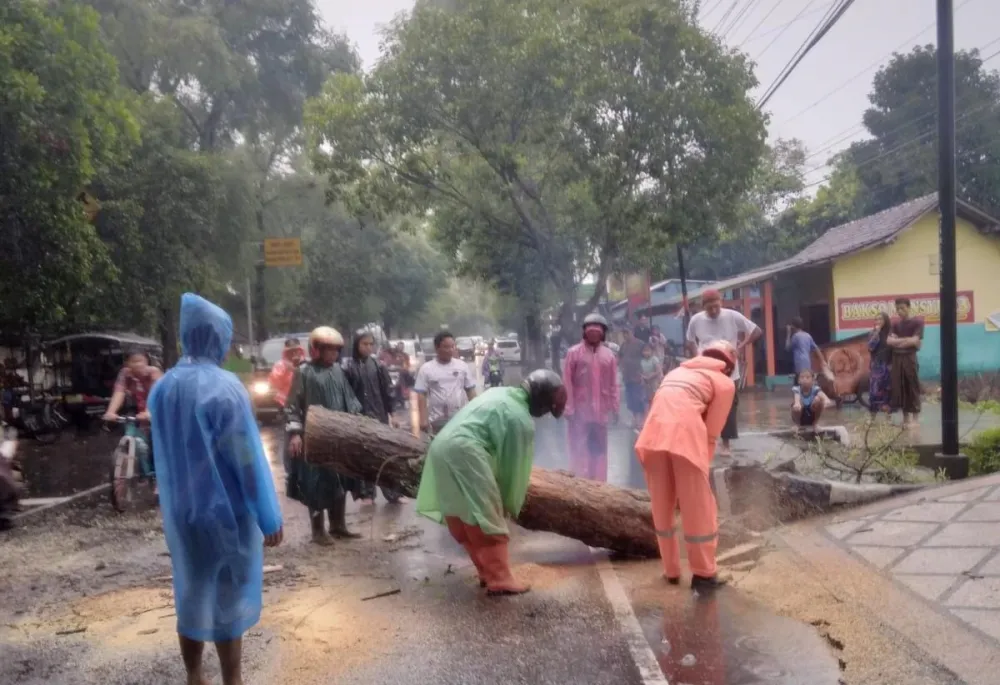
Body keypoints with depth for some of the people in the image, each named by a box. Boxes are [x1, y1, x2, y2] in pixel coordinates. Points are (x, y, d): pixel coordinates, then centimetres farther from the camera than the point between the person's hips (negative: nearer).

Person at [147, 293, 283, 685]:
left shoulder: (162, 388, 2)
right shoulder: (224, 387, -19)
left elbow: (163, 455, 11)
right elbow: (248, 459, -18)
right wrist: (269, 518, -13)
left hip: (179, 511, 6)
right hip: (225, 512, -6)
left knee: (190, 593, 17)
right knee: (227, 598, 5)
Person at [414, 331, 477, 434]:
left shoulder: (462, 366, 4)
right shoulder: (426, 369, -3)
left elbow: (470, 391, 8)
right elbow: (421, 395, -4)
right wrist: (423, 419, -12)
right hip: (438, 420, -2)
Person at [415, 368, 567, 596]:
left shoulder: (502, 393, 20)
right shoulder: (521, 420, -6)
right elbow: (514, 464, 1)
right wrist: (511, 506, 14)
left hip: (442, 448, 10)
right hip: (464, 454, -10)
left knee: (465, 524, 15)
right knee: (489, 521, 0)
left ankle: (489, 573, 26)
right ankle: (500, 581, 6)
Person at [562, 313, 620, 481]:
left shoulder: (609, 355, 5)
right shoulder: (574, 353, -4)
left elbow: (613, 384, 7)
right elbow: (567, 383, -6)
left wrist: (615, 408, 3)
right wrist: (569, 408, -10)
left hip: (601, 412, 3)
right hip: (579, 411, -3)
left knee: (599, 450, 11)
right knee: (579, 450, 0)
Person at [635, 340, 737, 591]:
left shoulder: (679, 371, 33)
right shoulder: (725, 383, 18)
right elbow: (711, 433, 10)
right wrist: (705, 465, 19)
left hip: (654, 434, 5)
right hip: (685, 434, -4)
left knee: (662, 507, 17)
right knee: (699, 508, 10)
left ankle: (671, 571, 27)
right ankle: (703, 573, 19)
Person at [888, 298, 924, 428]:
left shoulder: (917, 321, -3)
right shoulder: (896, 324, 12)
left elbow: (915, 341, -13)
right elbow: (889, 341, 0)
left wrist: (897, 341, -2)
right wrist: (906, 340, -12)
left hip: (910, 358, -5)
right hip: (896, 359, 5)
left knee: (912, 388, -1)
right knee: (899, 388, 6)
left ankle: (914, 417, 6)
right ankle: (906, 417, 15)